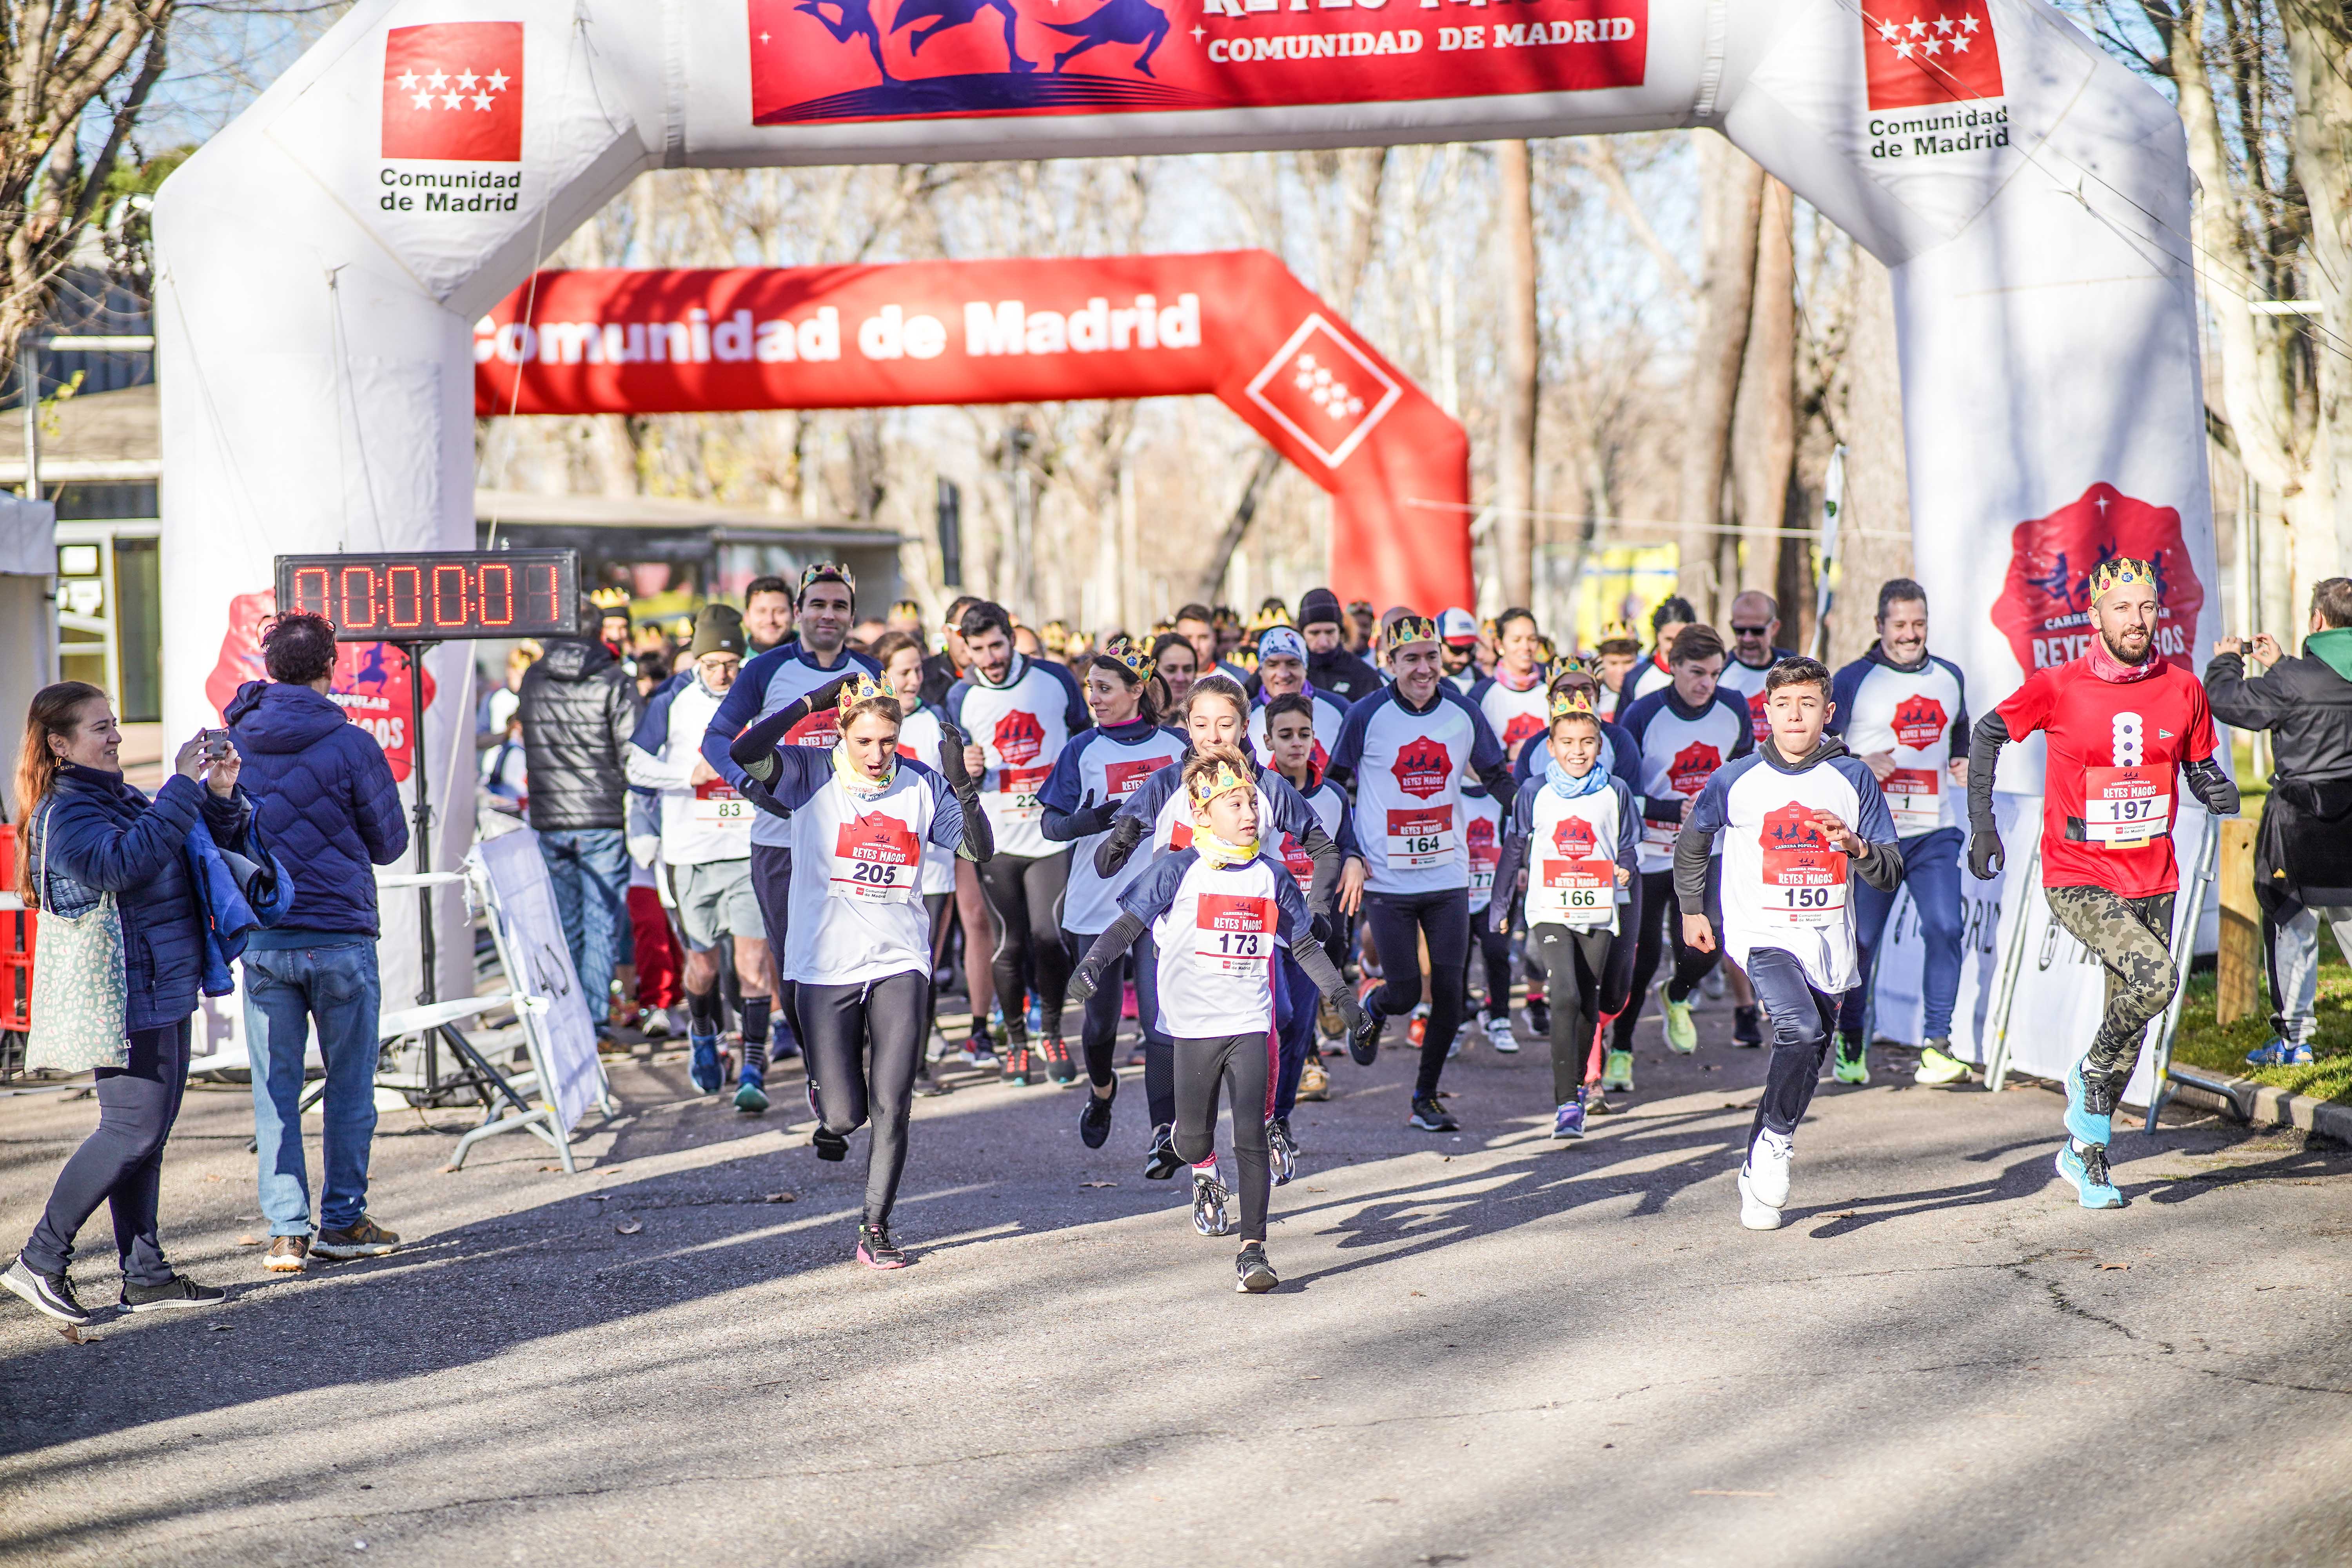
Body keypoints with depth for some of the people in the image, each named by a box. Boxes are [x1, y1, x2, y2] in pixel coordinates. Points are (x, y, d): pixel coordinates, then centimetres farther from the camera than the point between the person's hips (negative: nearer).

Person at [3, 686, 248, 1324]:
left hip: (164, 991, 9)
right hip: (126, 994, -9)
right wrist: (184, 787, -30)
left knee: (148, 1133, 9)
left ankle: (145, 1273, 13)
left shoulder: (125, 800, 16)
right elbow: (122, 864, -31)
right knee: (132, 1129, -10)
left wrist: (221, 795, 1)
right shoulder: (64, 813, -12)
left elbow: (216, 846, 21)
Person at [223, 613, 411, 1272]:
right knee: (350, 1084, 9)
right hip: (340, 936, -3)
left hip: (260, 939, 3)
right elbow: (390, 843, 1)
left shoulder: (233, 743, 2)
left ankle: (286, 1231, 4)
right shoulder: (351, 746, -9)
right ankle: (343, 1221, 13)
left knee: (275, 1089, 7)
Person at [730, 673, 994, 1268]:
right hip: (825, 966, -1)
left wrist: (964, 784, -11)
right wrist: (814, 700, -18)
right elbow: (743, 752, -21)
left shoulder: (921, 784, 3)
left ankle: (876, 1228, 9)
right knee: (843, 1115, -2)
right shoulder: (811, 774, -4)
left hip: (899, 962, 1)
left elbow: (979, 851, 5)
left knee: (891, 1107, -6)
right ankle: (829, 1109, 36)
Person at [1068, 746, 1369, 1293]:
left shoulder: (1270, 875, 7)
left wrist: (1339, 993, 17)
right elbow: (1129, 923, -6)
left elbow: (1303, 944, 19)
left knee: (1251, 1137, -11)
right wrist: (1092, 966, -21)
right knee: (1194, 1141, 8)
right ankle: (1205, 1179, 45)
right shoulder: (1179, 872, -4)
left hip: (1250, 1023, 1)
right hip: (1194, 1024, -1)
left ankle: (1253, 1252, -10)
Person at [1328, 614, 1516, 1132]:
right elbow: (1336, 785, 0)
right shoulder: (1367, 716, -7)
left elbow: (1497, 778, 12)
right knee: (1404, 993, -4)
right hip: (1387, 881, -3)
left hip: (1448, 878, 3)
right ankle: (1371, 1009, 34)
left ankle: (1426, 1098, 15)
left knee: (1449, 991, -1)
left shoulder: (1463, 714, 2)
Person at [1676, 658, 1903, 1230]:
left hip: (1828, 942, 3)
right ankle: (1777, 1140, -7)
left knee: (1806, 1059, 7)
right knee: (1801, 1029, -27)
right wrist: (1692, 909, 26)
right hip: (1760, 934, -3)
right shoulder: (1736, 780, -1)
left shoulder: (1853, 779, 2)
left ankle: (1757, 1172, 25)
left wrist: (1854, 845, -17)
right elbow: (1692, 840, 18)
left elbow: (1891, 873, 3)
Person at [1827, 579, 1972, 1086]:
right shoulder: (1854, 680, -2)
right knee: (1861, 940, 4)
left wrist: (1964, 765, 6)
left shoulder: (1950, 678, 12)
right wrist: (1862, 764, -19)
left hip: (1935, 832, 3)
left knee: (1945, 929, -13)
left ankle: (1936, 1046, -8)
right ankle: (1851, 1044, 23)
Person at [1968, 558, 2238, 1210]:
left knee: (2129, 1022, 10)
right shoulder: (2059, 687, -9)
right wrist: (1982, 823, -1)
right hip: (2078, 880, -5)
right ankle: (2089, 1076, 0)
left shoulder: (2182, 689, 0)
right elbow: (1987, 734, 3)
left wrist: (2219, 790, -8)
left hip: (2152, 880, 5)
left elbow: (2199, 765, 13)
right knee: (2155, 977, -26)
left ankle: (2085, 1153, 28)